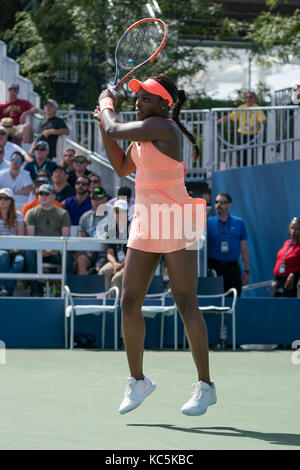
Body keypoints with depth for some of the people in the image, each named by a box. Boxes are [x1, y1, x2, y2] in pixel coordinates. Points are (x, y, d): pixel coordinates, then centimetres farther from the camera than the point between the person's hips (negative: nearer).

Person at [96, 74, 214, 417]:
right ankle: (137, 381, 15)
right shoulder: (145, 132, 13)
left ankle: (205, 386, -1)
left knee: (186, 304, -7)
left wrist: (106, 104, 5)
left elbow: (114, 130, -16)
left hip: (176, 226, -9)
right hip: (145, 225, 9)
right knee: (129, 303, 4)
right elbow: (122, 167, 22)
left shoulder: (162, 126, -15)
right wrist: (104, 121, 15)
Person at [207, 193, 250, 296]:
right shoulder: (208, 223, 3)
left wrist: (246, 271, 6)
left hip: (233, 268, 1)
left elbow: (244, 248, 9)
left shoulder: (239, 223, 8)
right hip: (214, 267, -1)